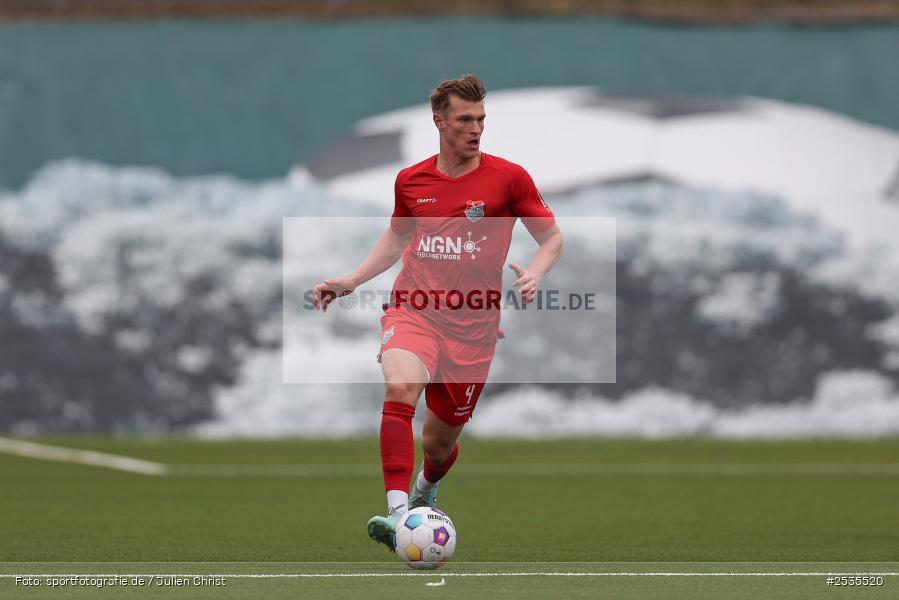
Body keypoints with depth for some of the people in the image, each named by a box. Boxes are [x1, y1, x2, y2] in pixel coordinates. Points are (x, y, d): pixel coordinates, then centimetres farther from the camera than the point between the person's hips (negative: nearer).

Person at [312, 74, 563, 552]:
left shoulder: (508, 177, -1)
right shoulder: (410, 180, 7)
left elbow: (552, 238, 6)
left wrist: (533, 274, -14)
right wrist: (351, 281, 16)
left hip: (472, 327, 0)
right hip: (413, 311, 0)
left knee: (439, 441, 9)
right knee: (400, 386, -32)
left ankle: (426, 489, 48)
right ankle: (398, 514, -38)